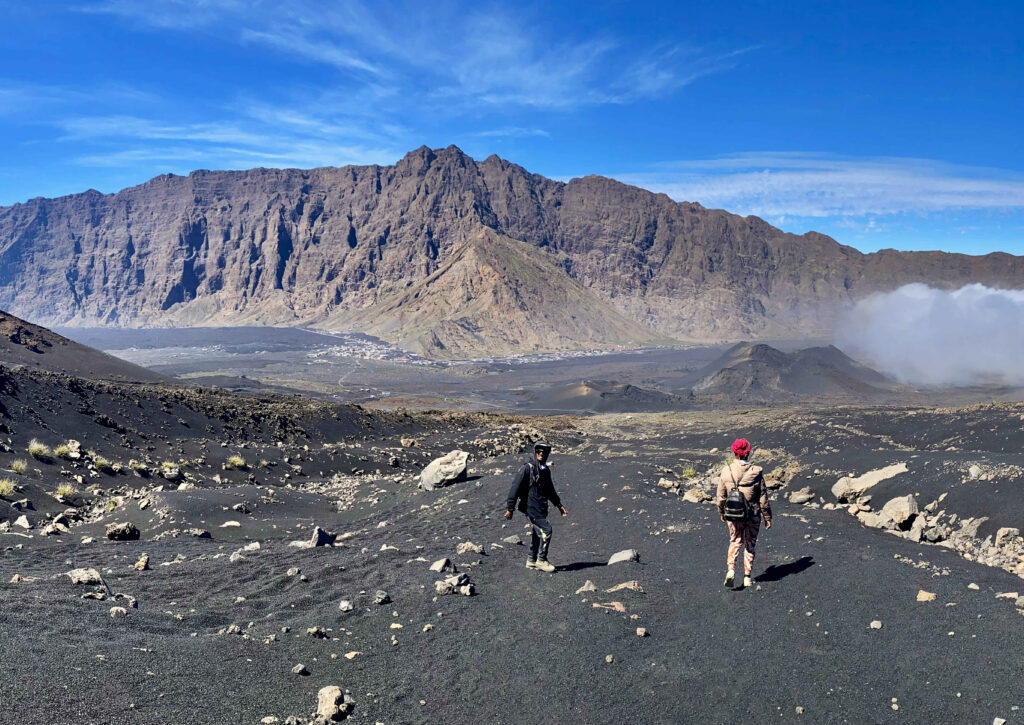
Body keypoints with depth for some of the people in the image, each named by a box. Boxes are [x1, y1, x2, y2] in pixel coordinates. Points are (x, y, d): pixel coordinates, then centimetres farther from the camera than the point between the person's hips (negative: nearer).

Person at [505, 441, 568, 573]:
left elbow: (550, 490, 24)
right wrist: (509, 508, -16)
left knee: (536, 533, 13)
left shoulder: (545, 470, 11)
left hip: (541, 507, 8)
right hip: (531, 506, -8)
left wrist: (559, 505, 24)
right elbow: (515, 487, -15)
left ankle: (532, 561, 23)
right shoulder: (527, 468, -13)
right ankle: (541, 560, 0)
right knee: (546, 530, -11)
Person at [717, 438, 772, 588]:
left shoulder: (726, 472, -9)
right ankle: (747, 577, 20)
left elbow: (721, 496, 1)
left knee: (735, 541, 18)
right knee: (750, 544, 16)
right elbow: (763, 498, -6)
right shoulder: (756, 472, -13)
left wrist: (721, 512, 18)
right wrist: (767, 517, 5)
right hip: (753, 515, -1)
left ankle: (730, 568, -3)